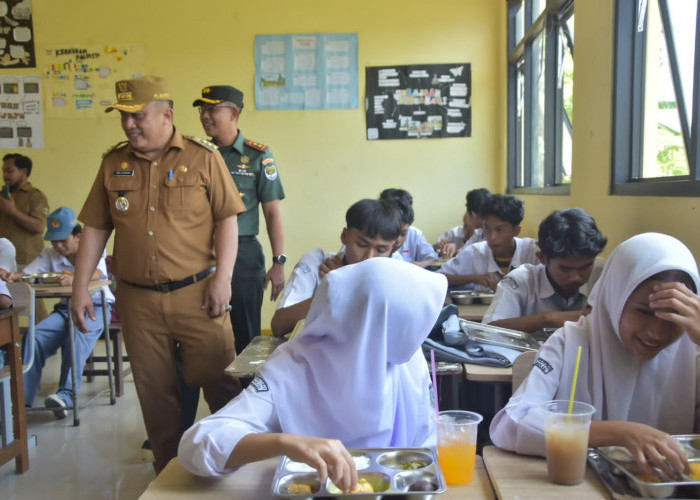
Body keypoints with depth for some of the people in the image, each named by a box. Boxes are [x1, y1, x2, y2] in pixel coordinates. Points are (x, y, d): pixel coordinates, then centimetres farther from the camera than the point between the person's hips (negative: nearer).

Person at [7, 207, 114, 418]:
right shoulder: (50, 254, 9)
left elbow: (95, 274, -26)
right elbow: (26, 273, 0)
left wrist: (74, 279, -49)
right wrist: (13, 276, -26)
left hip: (96, 306, -4)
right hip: (65, 307, 4)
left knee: (78, 335, -35)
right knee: (35, 336, -23)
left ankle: (67, 394, -39)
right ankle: (22, 397, -20)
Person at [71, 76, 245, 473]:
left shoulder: (203, 157, -3)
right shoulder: (114, 163, 7)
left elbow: (227, 220, -4)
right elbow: (95, 228, 10)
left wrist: (223, 279, -12)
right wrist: (80, 288, 6)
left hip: (197, 293, -3)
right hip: (138, 299, 4)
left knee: (219, 382, 4)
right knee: (155, 391, 13)